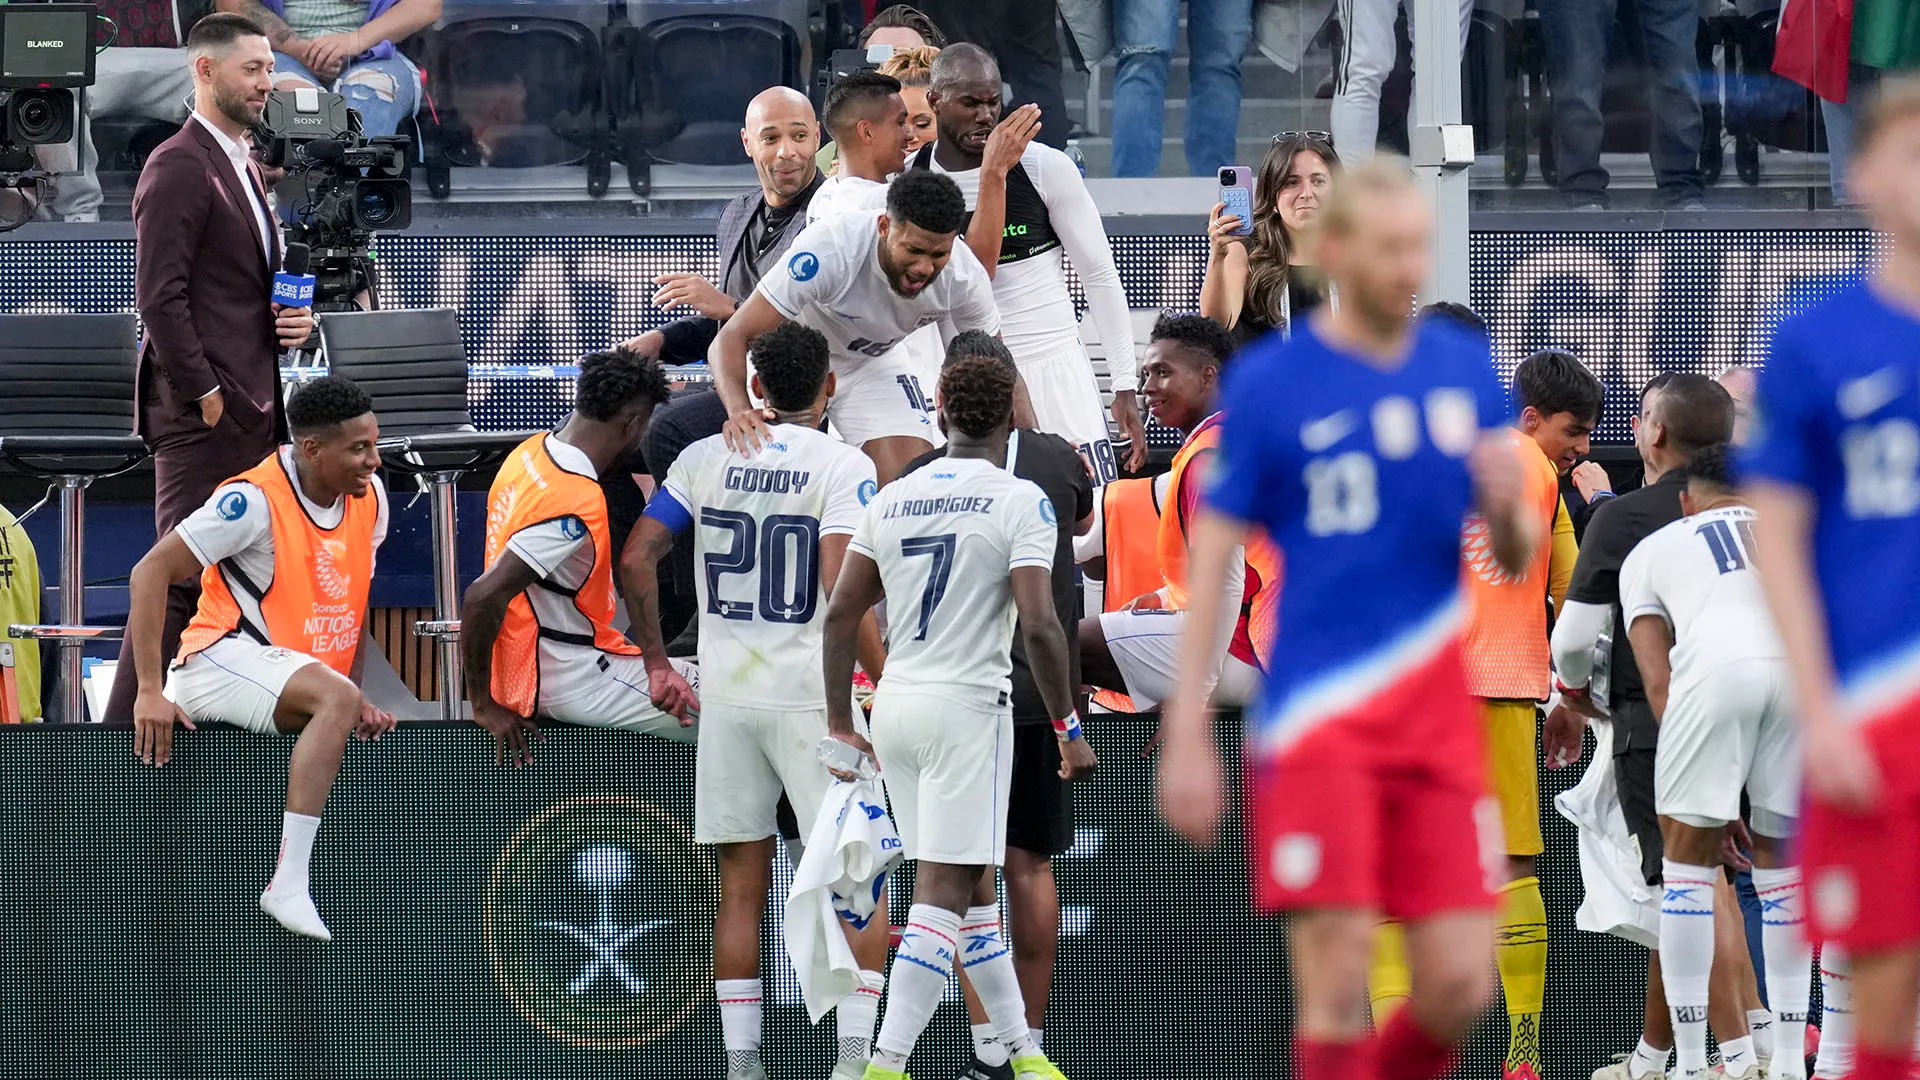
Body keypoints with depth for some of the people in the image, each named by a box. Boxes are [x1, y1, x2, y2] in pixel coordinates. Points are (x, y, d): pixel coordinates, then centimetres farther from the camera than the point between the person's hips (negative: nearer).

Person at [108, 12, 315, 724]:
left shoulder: (242, 169, 20)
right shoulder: (180, 167, -11)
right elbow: (160, 296, -17)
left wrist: (288, 323, 9)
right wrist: (204, 394, -18)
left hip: (252, 411, 9)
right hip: (204, 414, -9)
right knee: (184, 579, -10)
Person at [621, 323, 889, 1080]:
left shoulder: (706, 458, 6)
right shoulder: (843, 467, -7)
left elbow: (636, 559, 3)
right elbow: (840, 591, -17)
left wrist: (655, 659, 12)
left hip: (726, 696, 4)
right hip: (810, 695, -4)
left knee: (742, 884, 9)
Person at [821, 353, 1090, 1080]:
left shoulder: (891, 500, 8)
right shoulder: (1020, 502, -8)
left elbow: (840, 615, 7)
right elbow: (1038, 627, -16)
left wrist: (840, 724, 13)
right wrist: (1069, 729, -9)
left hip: (895, 703, 6)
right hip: (967, 706, -6)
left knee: (973, 887, 15)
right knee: (943, 894, -6)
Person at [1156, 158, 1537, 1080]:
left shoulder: (1465, 369, 8)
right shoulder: (1269, 382, -3)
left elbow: (1515, 560, 14)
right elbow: (1209, 562, -1)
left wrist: (1507, 504, -10)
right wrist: (1186, 740, -6)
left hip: (1437, 719, 4)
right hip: (1317, 724, -4)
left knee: (1459, 986, -2)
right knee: (1338, 982, -8)